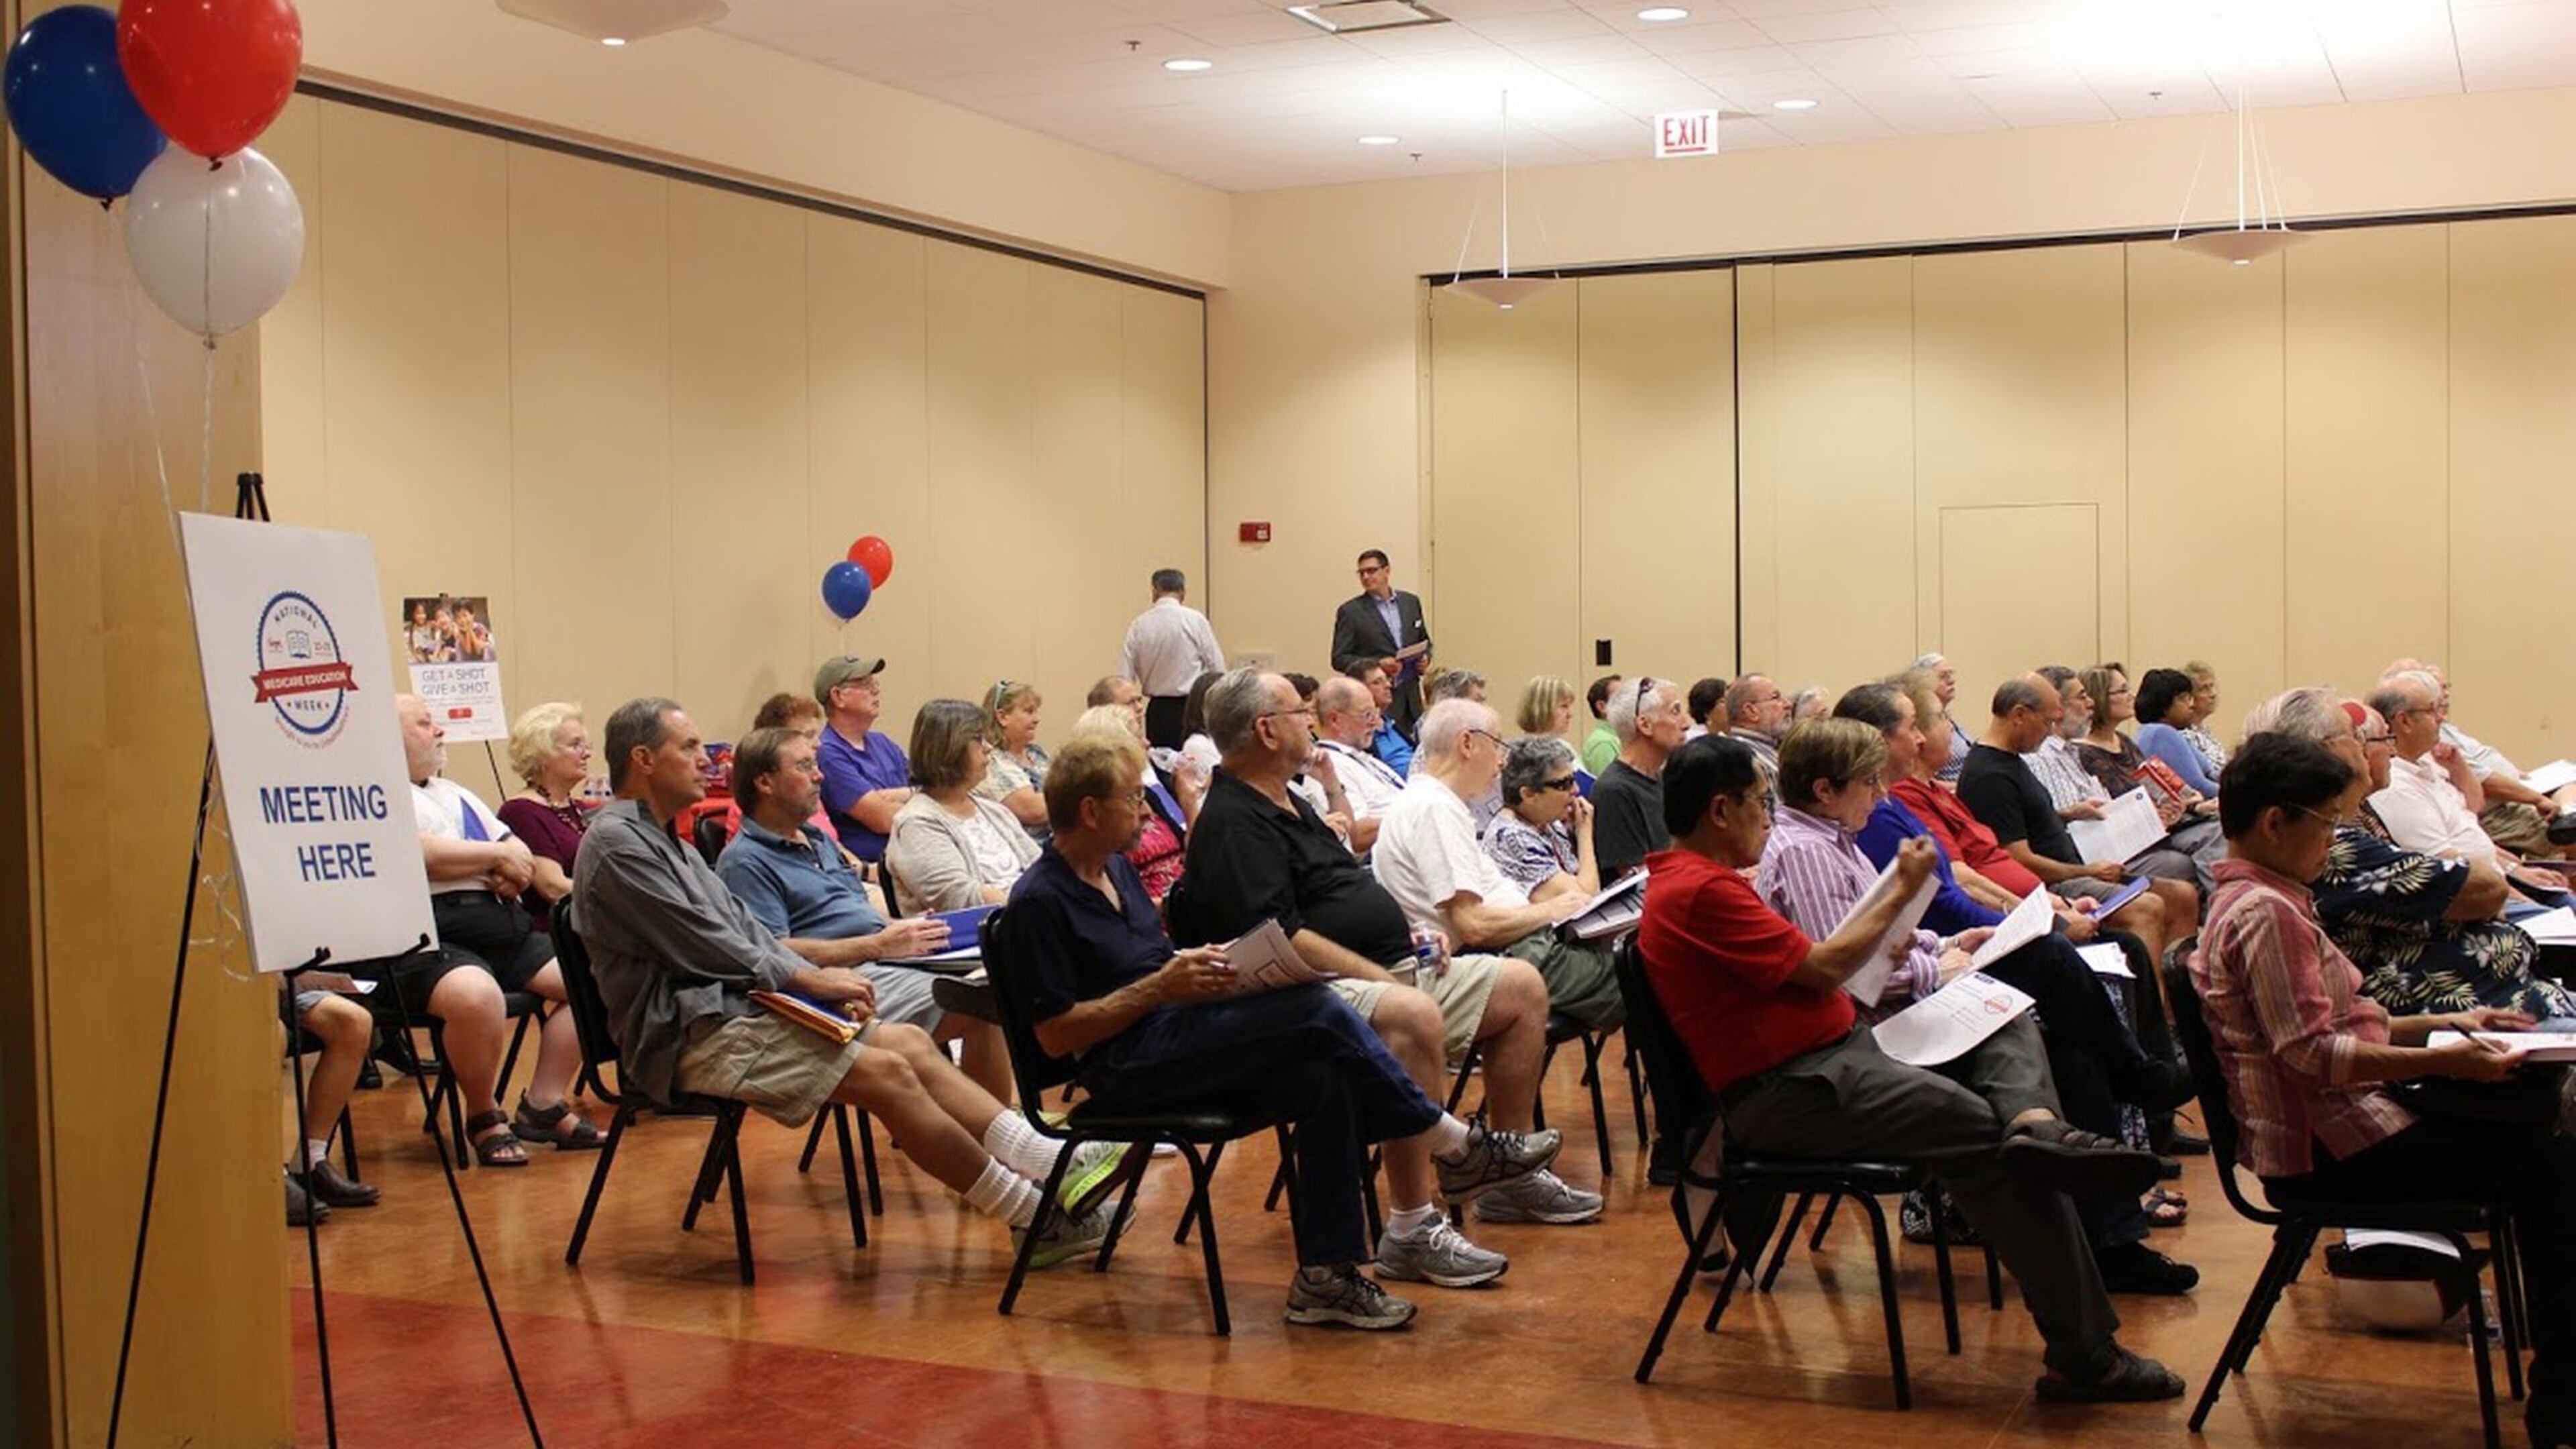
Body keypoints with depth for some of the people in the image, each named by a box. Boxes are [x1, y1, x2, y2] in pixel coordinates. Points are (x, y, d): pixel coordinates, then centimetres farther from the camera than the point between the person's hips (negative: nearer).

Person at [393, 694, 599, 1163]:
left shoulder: (455, 794, 28)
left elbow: (520, 853, 25)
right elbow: (423, 854, -16)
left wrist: (515, 872, 0)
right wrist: (499, 855, -2)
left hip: (502, 929, 9)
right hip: (430, 937, -9)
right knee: (477, 995, -38)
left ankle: (544, 1105, 2)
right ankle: (484, 1116, -13)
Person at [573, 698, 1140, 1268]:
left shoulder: (669, 842, 22)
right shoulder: (617, 844, -9)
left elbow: (743, 926, 19)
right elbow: (700, 948, -15)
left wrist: (816, 978, 3)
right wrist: (806, 979, -10)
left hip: (730, 1007, 10)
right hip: (691, 1039, -10)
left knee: (910, 1042, -5)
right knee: (883, 1071, -20)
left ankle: (1053, 1167, -11)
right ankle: (1035, 1216, -16)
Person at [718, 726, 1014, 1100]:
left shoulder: (820, 841, 25)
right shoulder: (745, 862, -5)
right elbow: (775, 953, -16)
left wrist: (906, 929, 5)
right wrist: (880, 945, -17)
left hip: (886, 960, 9)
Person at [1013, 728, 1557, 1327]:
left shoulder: (1117, 868, 17)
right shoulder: (1040, 900, -10)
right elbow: (1056, 1034, -14)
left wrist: (1200, 964, 5)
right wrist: (1161, 988, -18)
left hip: (1181, 1038, 9)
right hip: (1129, 1068, -9)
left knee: (1327, 1080, -19)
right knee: (1317, 1012, -23)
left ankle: (1326, 1274, -17)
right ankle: (1451, 1145, -10)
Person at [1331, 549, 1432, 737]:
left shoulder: (1411, 602, 11)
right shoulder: (1350, 611, -2)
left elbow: (1425, 643, 22)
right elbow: (1339, 658, -4)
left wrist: (1424, 658, -1)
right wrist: (1377, 665, -17)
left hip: (1411, 699, 4)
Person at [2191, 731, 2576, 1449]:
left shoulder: (2257, 900, 16)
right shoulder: (2266, 913, -18)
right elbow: (2312, 1052, -25)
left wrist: (2442, 1024, 17)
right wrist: (2442, 1061, -25)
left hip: (2334, 1125, 11)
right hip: (2327, 1152, -11)